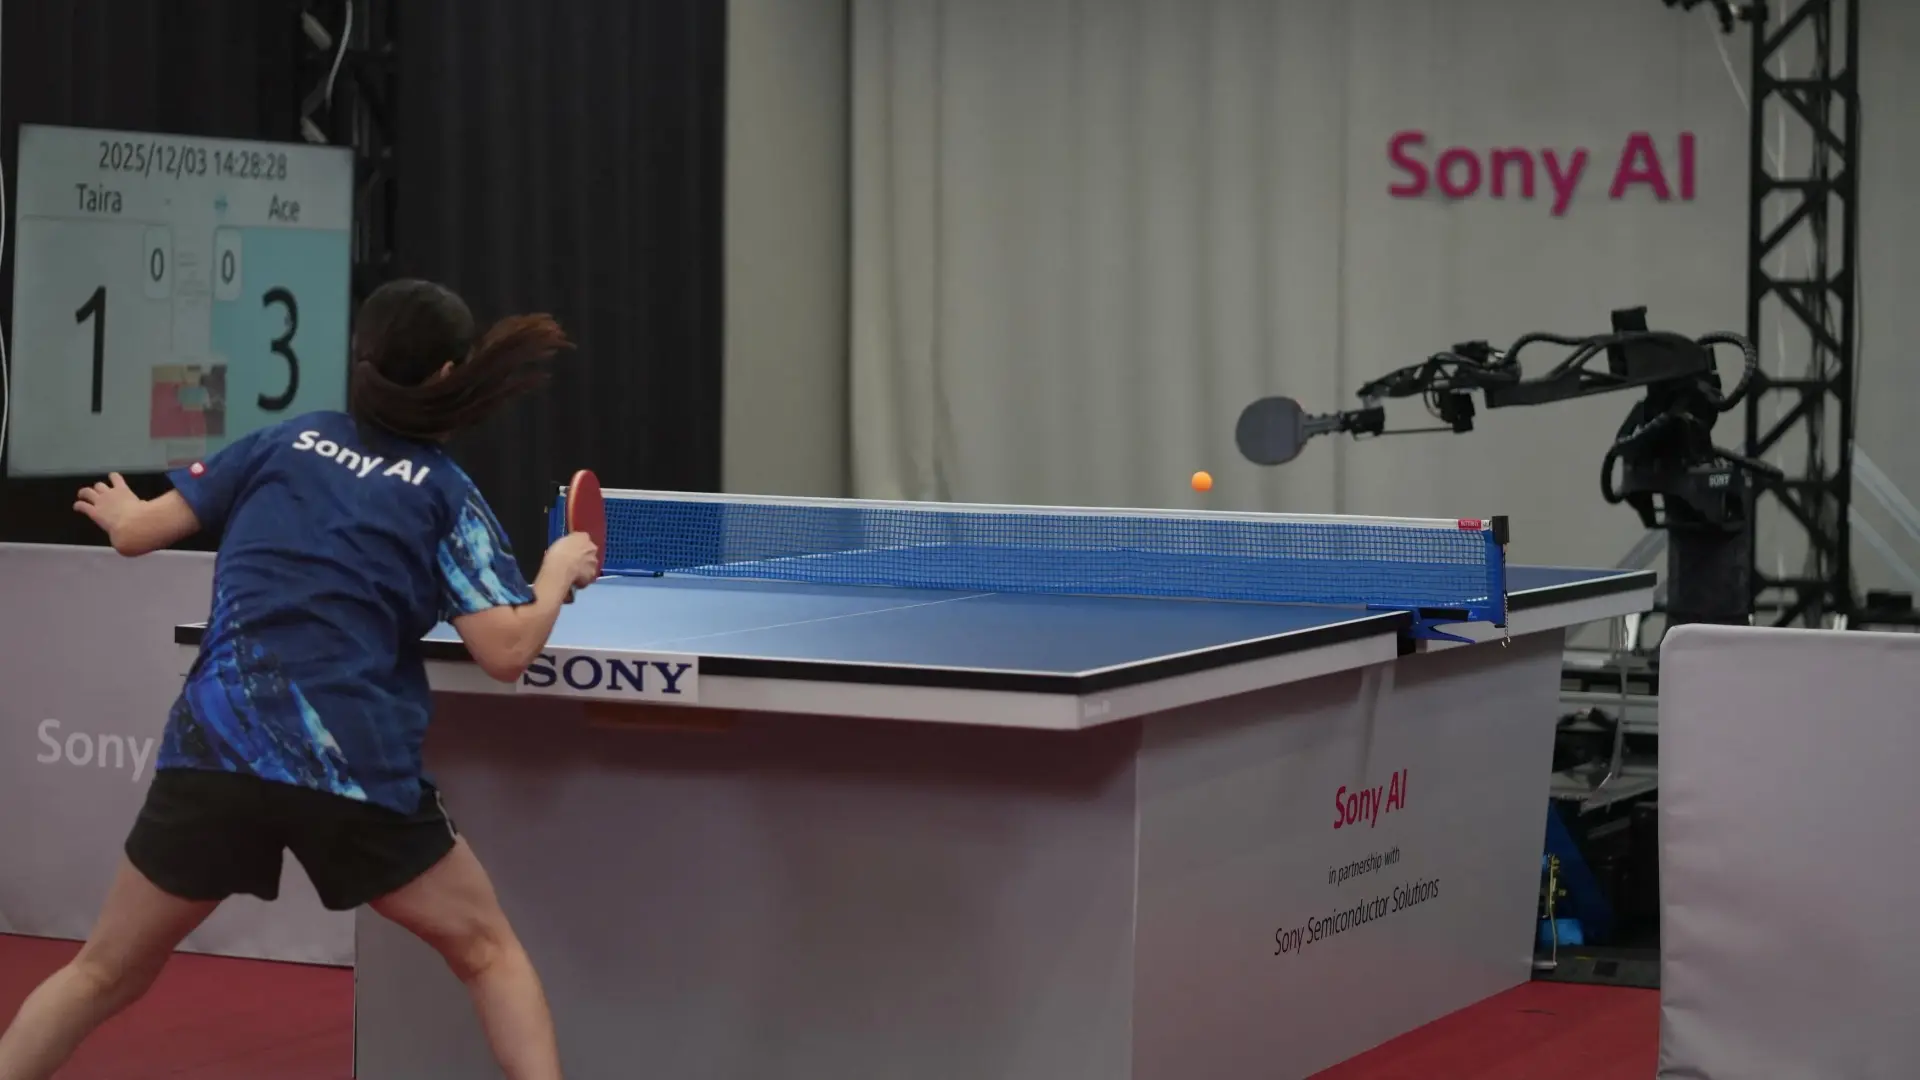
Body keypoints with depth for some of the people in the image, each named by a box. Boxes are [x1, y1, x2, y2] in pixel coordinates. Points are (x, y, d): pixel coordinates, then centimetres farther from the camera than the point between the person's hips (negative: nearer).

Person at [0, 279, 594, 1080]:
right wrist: (559, 573, 14)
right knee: (487, 952, 16)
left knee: (104, 976, 18)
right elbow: (505, 651, -4)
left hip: (214, 748, 3)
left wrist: (115, 509, 41)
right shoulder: (447, 494, 6)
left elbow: (136, 533, 18)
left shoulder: (282, 443, 15)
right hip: (356, 767, -2)